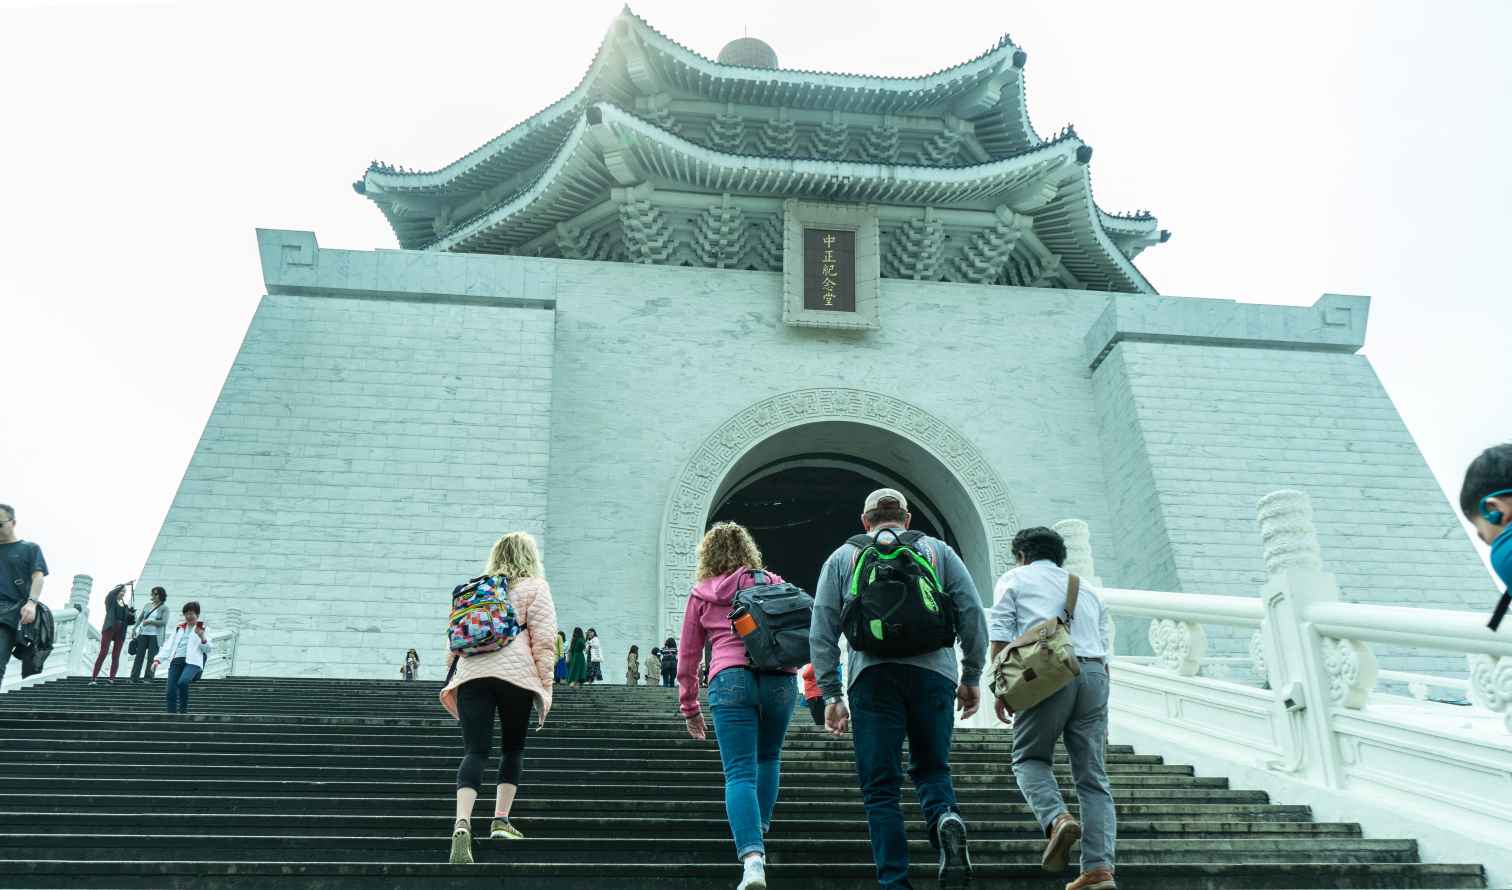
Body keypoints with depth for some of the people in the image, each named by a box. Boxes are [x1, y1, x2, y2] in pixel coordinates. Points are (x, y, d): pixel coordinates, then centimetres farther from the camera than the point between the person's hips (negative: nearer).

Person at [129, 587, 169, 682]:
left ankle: (149, 678, 2)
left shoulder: (164, 608, -2)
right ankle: (134, 677, 6)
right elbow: (140, 618, 21)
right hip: (143, 633, 4)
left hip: (155, 635, -4)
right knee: (139, 655, 2)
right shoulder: (148, 605, 12)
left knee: (151, 657, -3)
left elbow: (164, 622, -11)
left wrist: (150, 621, -17)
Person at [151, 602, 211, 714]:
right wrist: (158, 659, 5)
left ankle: (183, 711, -15)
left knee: (182, 682, -31)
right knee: (171, 691, -9)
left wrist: (202, 637, -16)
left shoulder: (203, 629, 12)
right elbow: (168, 645, 19)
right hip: (176, 660, 5)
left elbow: (208, 649, 3)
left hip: (192, 661, -4)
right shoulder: (179, 628, 26)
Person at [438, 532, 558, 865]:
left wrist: (451, 678, 26)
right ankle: (501, 820, 15)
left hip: (470, 673, 3)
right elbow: (543, 641, 0)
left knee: (474, 751, -4)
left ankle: (462, 824, -23)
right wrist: (545, 687, 1)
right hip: (515, 673, -3)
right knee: (513, 747, 16)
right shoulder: (534, 588, 8)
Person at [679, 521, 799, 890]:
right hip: (779, 676, 2)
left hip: (731, 677, -2)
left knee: (740, 773, -5)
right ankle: (760, 830, 25)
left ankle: (752, 858, -20)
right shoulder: (773, 583, 19)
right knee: (769, 758, 25)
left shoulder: (702, 593, 17)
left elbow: (687, 655, 19)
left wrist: (689, 707, 26)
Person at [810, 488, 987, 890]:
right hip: (933, 672, 1)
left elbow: (822, 630, 9)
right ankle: (946, 817, -11)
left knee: (880, 787, 6)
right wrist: (972, 677, 13)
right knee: (932, 767, 18)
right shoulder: (938, 550, 17)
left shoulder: (842, 557, 17)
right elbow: (973, 611, 8)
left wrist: (830, 694, 9)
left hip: (873, 675, -1)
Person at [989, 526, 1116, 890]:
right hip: (1094, 673, 4)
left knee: (1030, 758, 11)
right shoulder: (1086, 588, 29)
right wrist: (1099, 713, 27)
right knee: (1093, 775, 6)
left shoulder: (1014, 579, 17)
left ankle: (1057, 819, -15)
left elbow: (1000, 635, 2)